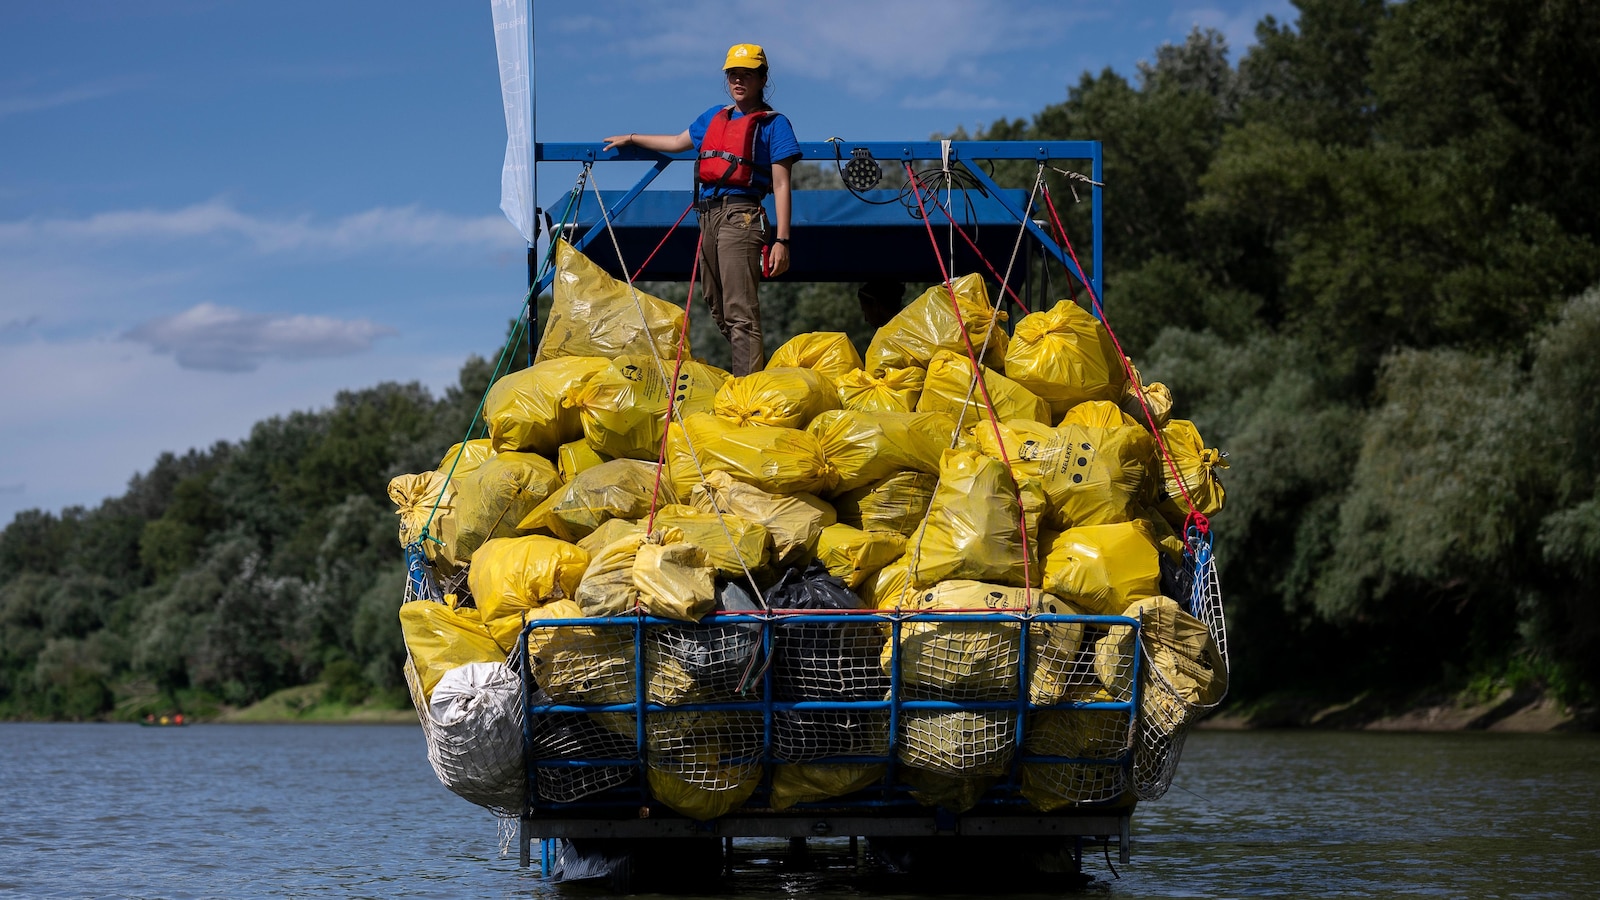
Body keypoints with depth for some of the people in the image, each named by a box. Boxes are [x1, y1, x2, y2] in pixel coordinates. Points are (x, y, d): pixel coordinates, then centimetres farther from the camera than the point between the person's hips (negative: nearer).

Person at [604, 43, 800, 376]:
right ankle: (760, 370, 19)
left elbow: (781, 186, -4)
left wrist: (781, 240, -12)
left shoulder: (773, 124, 3)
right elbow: (678, 142, 41)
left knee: (740, 312, -16)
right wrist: (631, 139, 49)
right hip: (708, 217, 8)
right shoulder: (714, 117, 23)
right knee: (718, 309, 9)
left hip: (740, 216, -8)